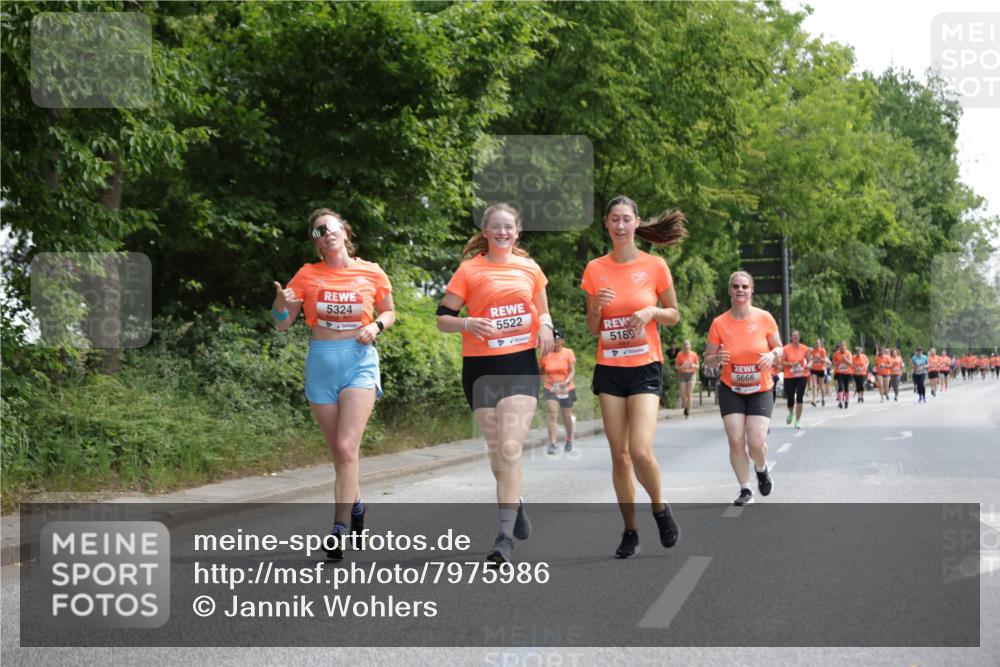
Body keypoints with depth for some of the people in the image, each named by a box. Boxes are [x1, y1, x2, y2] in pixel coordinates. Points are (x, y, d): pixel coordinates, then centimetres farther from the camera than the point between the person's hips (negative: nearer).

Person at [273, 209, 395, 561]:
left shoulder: (371, 273, 1)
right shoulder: (308, 275, 4)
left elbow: (389, 311, 17)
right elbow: (282, 324, 5)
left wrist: (376, 326, -5)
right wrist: (281, 303, -16)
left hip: (359, 361, -2)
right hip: (321, 363, 2)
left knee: (346, 447, -15)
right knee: (339, 451, 8)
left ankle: (340, 529, -14)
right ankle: (355, 505, 32)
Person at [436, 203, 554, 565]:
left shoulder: (530, 268, 8)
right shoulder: (469, 270, 1)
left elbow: (543, 309, 22)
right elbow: (443, 318, 1)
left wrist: (545, 325, -1)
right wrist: (469, 324, -19)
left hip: (522, 364, 0)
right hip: (481, 367, 0)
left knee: (510, 449, -12)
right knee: (496, 450, 10)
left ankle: (506, 535, -11)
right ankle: (515, 503, 38)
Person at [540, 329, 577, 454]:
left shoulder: (568, 353, -3)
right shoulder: (545, 355, 1)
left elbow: (573, 371, -11)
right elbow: (541, 372, 14)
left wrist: (567, 381, -27)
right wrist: (545, 380, -2)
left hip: (566, 389, 0)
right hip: (550, 390, 0)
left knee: (567, 417, 11)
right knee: (552, 415, -16)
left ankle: (569, 440, 35)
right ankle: (552, 444, -21)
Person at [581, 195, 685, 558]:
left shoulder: (655, 265, -2)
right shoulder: (595, 269, 4)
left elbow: (674, 315, 7)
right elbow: (592, 328, 9)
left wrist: (652, 312, -13)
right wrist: (597, 306, -11)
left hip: (645, 368, -2)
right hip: (609, 369, 3)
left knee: (641, 451, -16)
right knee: (619, 455, 3)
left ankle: (659, 508, 12)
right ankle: (630, 530, 16)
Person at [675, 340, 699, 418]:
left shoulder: (694, 354, 3)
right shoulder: (680, 355, 0)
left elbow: (697, 366, 11)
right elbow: (676, 366, 3)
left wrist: (694, 366, -12)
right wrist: (681, 367, -17)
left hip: (691, 374, 0)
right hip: (682, 374, 0)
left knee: (689, 394, -7)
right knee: (683, 394, -6)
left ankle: (688, 412, -1)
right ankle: (685, 407, 25)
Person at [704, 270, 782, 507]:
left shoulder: (764, 318, -7)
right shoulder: (719, 323, -7)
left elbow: (779, 348, 5)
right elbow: (707, 359, 0)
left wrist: (773, 355, -18)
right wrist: (718, 358, -23)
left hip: (760, 390, 0)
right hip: (730, 390, 1)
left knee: (756, 442, -10)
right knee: (735, 441, -7)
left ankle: (762, 469, 26)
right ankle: (745, 490, 10)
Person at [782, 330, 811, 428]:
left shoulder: (804, 348, 1)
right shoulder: (786, 349, -5)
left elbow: (809, 360, 10)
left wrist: (808, 365, -11)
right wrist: (791, 364, -20)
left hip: (802, 376, 1)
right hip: (789, 377, -1)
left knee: (799, 399, -9)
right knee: (790, 400, 3)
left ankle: (797, 422, -2)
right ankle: (791, 413, 39)